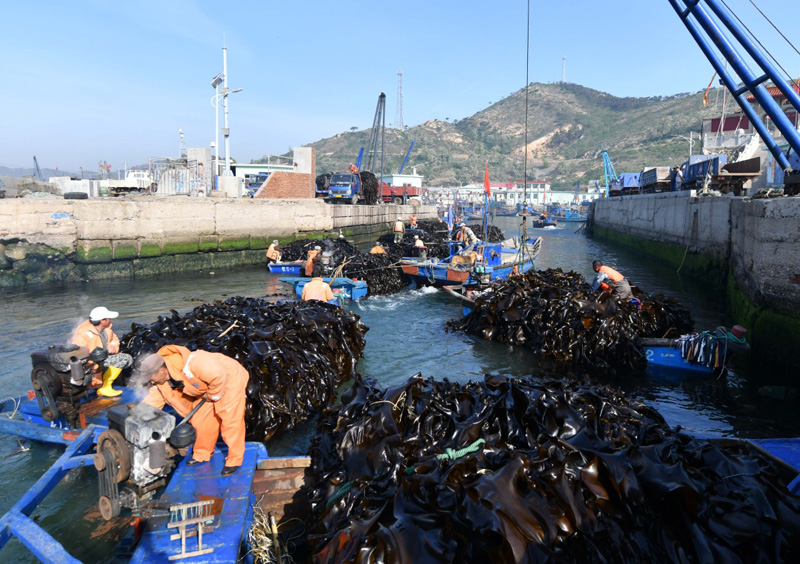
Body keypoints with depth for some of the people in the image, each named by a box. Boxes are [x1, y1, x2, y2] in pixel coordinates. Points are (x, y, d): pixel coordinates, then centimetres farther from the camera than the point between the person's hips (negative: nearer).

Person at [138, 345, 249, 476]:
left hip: (230, 378, -8)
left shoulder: (191, 364, -38)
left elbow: (218, 375, -34)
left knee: (230, 421, -10)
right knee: (201, 419, 5)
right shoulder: (162, 383, -10)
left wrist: (212, 395, -18)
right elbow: (150, 403, -1)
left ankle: (234, 460, 3)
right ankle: (203, 454, 26)